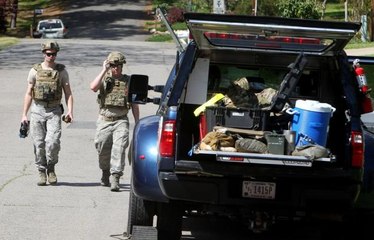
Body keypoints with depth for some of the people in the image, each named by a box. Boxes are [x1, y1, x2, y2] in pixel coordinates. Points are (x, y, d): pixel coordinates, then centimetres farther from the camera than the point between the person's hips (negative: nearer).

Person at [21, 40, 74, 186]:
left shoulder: (61, 71, 5)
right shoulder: (35, 71, 5)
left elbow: (68, 93, 4)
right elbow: (28, 93, 8)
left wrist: (70, 111, -11)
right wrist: (24, 114, 3)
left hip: (54, 111, -1)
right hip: (37, 110, 1)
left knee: (53, 141, -16)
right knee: (39, 144, -1)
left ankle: (51, 168, 6)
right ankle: (42, 172, 11)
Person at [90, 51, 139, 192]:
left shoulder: (128, 81, 7)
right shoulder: (104, 79, 5)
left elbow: (134, 104, 11)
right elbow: (93, 87, -17)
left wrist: (137, 123, 7)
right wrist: (104, 70, -13)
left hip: (121, 121, -1)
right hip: (104, 121, 1)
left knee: (119, 148, -18)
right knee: (103, 149, 7)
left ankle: (115, 178, -23)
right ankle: (105, 173, 33)